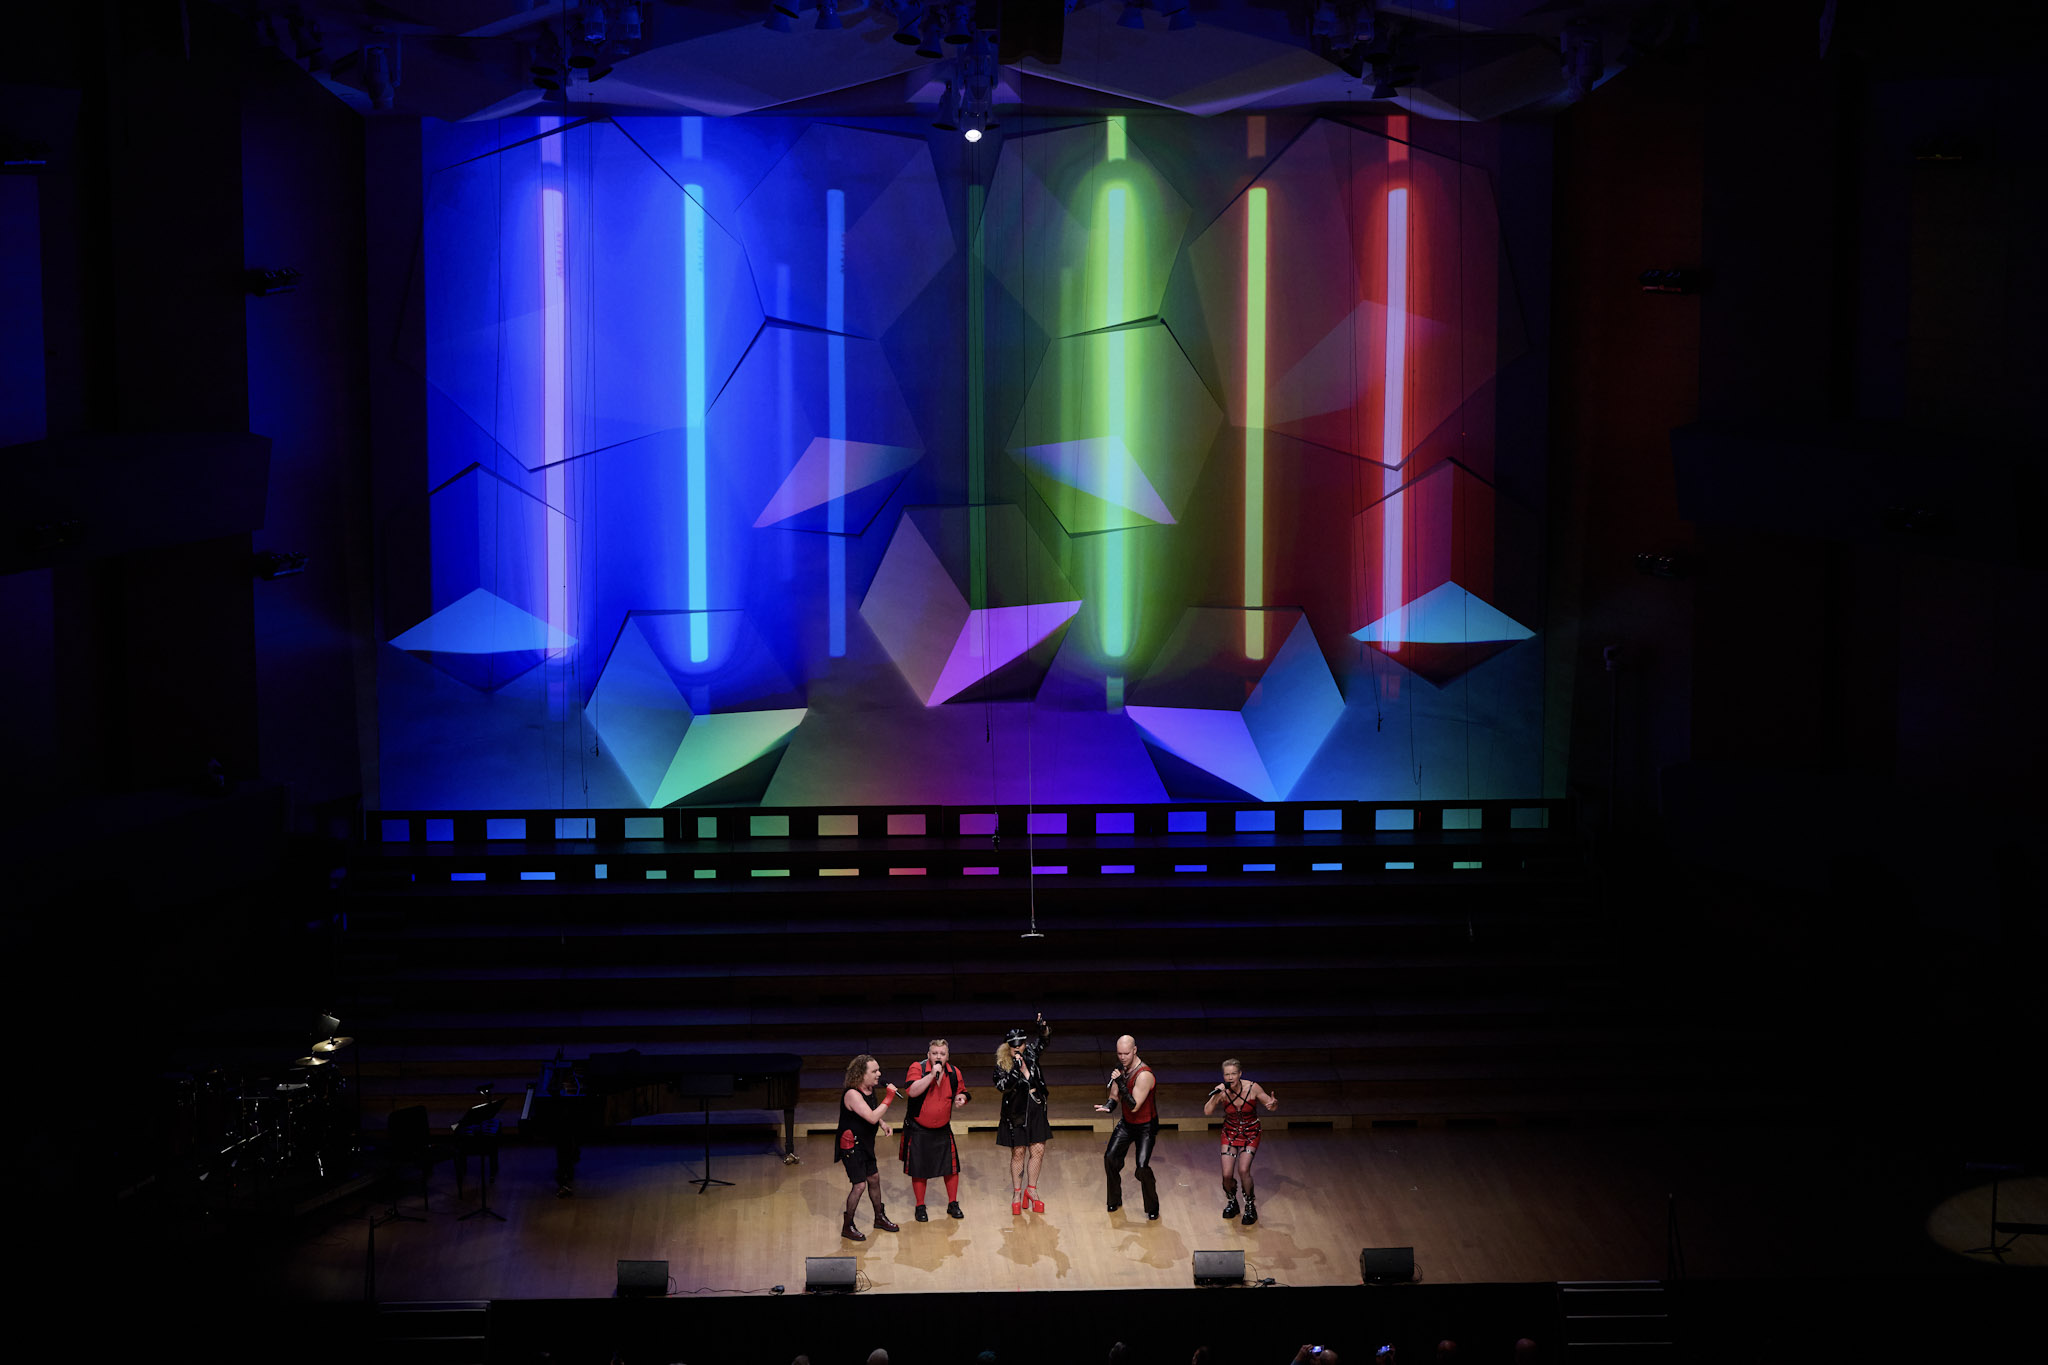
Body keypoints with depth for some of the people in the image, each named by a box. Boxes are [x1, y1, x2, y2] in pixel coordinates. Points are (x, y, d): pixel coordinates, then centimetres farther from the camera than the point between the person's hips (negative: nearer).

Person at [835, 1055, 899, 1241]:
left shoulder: (868, 1090, 3)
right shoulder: (852, 1094, -26)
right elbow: (872, 1117, -34)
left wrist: (882, 1123, 3)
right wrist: (888, 1098, -29)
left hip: (865, 1145, 9)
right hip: (852, 1147, -9)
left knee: (874, 1179, 18)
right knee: (859, 1185, -8)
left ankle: (880, 1218, 36)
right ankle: (847, 1227, 5)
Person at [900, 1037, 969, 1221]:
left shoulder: (954, 1072, -1)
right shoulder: (918, 1068, -15)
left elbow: (962, 1091, 16)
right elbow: (911, 1091, -30)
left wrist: (961, 1098, -8)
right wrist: (932, 1075, -34)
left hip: (942, 1130, 3)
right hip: (918, 1130, -3)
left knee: (951, 1168, 5)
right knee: (919, 1170, 4)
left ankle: (953, 1204, 22)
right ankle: (920, 1207, 19)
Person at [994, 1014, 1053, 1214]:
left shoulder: (1031, 1053, -1)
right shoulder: (1002, 1064, -10)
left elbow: (1045, 1039, 6)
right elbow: (1002, 1085, -22)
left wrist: (1043, 1028, -16)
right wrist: (1016, 1070, -33)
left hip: (1035, 1107, 3)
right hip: (1016, 1110, -3)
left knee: (1038, 1150, 4)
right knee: (1017, 1152, 5)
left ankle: (1031, 1189, 20)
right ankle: (1017, 1193, 17)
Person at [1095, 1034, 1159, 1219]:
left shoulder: (1144, 1075, -28)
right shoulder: (1121, 1068, -3)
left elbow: (1134, 1106, -31)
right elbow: (1115, 1096, 7)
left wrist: (1121, 1083, -37)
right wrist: (1108, 1106, -16)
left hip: (1146, 1126, -7)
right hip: (1126, 1123, 7)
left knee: (1142, 1166, -17)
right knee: (1110, 1158, -3)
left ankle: (1152, 1208, 2)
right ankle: (1115, 1200, 17)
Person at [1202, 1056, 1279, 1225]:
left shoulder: (1252, 1088, -20)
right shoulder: (1222, 1091, -16)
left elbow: (1270, 1105, -10)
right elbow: (1207, 1111, -22)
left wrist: (1273, 1104, -34)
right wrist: (1215, 1097, -38)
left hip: (1250, 1134, -2)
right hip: (1230, 1133, 2)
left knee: (1243, 1170, -20)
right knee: (1227, 1174, -8)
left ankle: (1250, 1207, 2)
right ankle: (1231, 1202, 24)